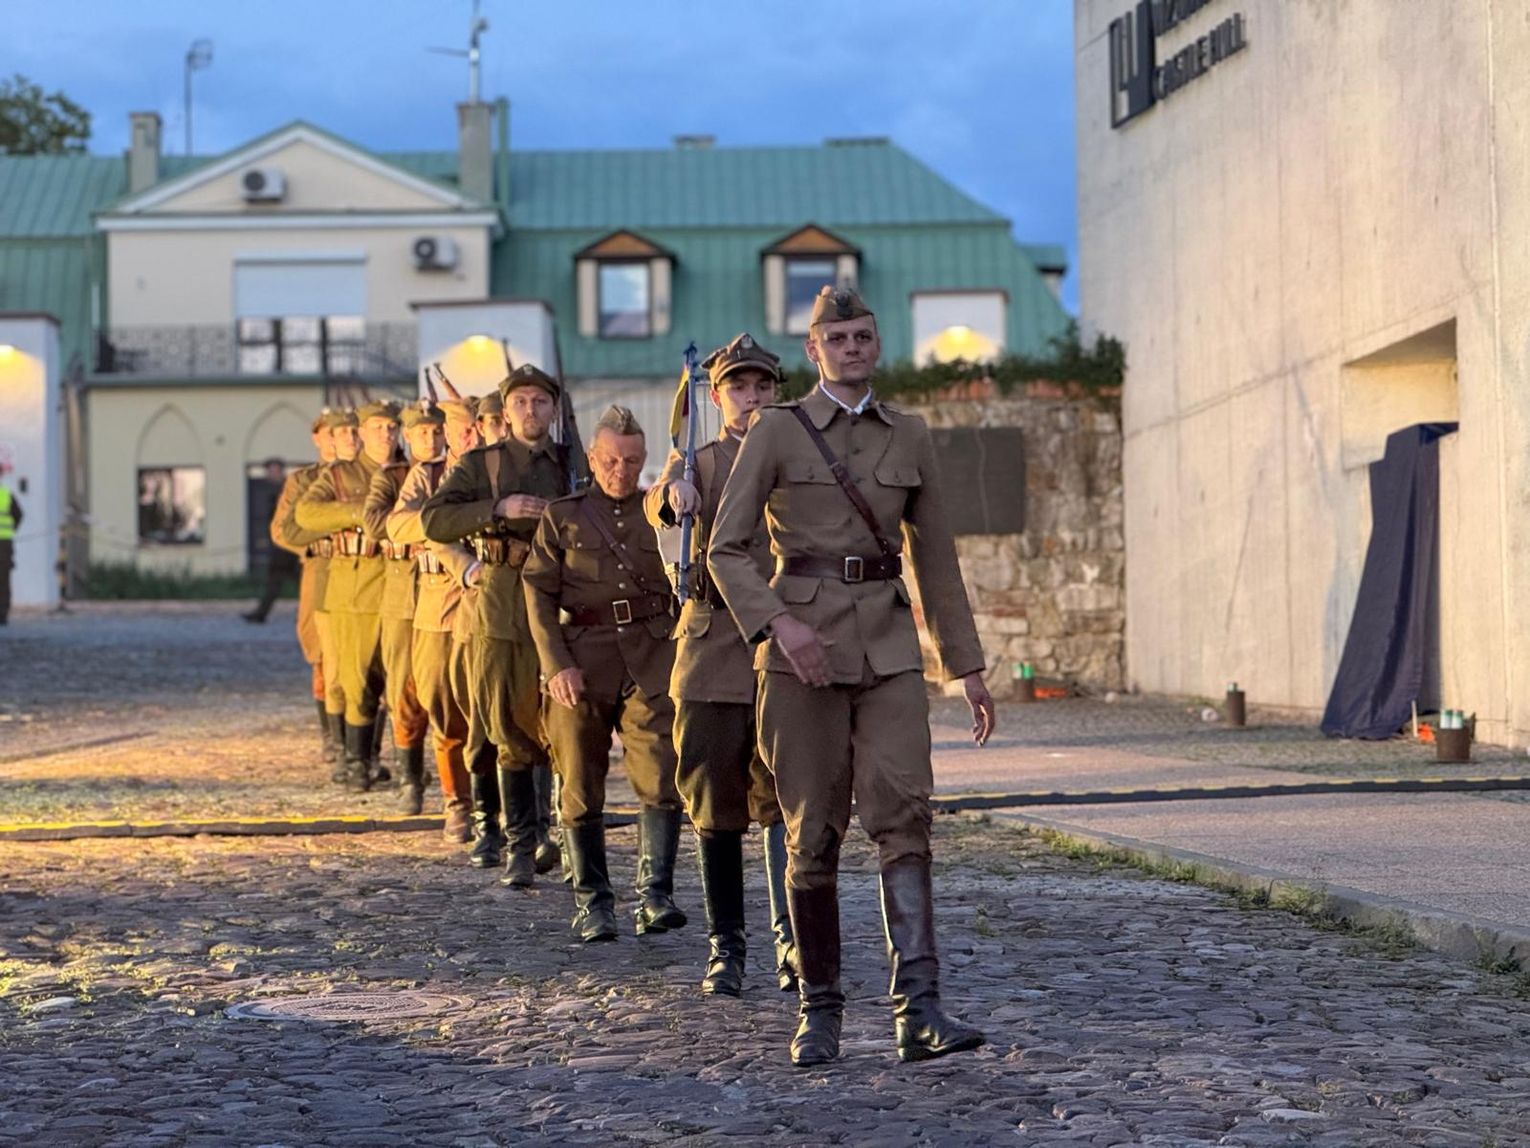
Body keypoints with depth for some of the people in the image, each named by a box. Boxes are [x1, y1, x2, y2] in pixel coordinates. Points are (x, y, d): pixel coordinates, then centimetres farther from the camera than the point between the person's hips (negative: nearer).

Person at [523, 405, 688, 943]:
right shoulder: (561, 517, 11)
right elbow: (539, 594, 4)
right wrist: (556, 665, -7)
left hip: (652, 658, 0)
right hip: (582, 659, 0)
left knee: (660, 774, -13)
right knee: (581, 786, 2)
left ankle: (655, 894, -12)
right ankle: (592, 902, 13)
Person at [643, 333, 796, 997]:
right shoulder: (699, 463, 9)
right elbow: (659, 508, -14)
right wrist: (671, 494, -36)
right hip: (712, 643, 1)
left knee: (785, 800, -8)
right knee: (716, 805, 4)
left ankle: (793, 944, -6)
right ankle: (725, 948, 13)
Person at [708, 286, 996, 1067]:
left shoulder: (909, 437, 11)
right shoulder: (776, 431, 0)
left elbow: (934, 556, 16)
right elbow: (726, 547, -4)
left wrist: (969, 665, 14)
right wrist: (779, 622, -20)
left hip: (887, 645, 2)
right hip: (802, 641, -2)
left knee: (903, 814, -13)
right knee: (813, 833, 1)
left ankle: (918, 1011, -18)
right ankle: (819, 1009, 14)